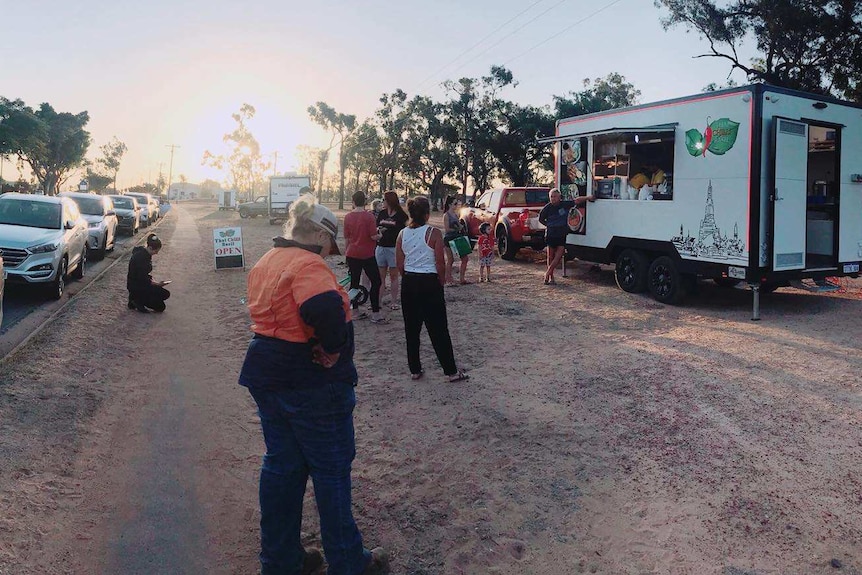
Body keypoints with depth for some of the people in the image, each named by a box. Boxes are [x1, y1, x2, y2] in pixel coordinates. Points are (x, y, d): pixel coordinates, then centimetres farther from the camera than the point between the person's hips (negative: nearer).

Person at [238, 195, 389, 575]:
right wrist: (333, 347, -23)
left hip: (267, 377, 9)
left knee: (281, 465, 17)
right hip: (313, 386, -9)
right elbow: (325, 309, -39)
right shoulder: (308, 265, -21)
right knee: (331, 469, 6)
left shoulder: (266, 262, 9)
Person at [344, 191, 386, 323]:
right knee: (376, 282, 2)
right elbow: (373, 236, -15)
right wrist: (380, 235, 7)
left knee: (354, 282, 11)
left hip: (352, 255, 5)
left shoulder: (348, 217, 2)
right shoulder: (369, 216, -11)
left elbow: (346, 238, 8)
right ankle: (375, 314, -2)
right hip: (367, 255, -5)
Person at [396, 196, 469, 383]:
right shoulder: (433, 233, -12)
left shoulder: (402, 234, 2)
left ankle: (415, 370, 19)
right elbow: (440, 264, -12)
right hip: (430, 283, -4)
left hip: (409, 283, 4)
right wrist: (442, 281, 3)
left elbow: (399, 264, 5)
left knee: (411, 328, 12)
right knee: (438, 329, 3)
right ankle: (451, 371, 10)